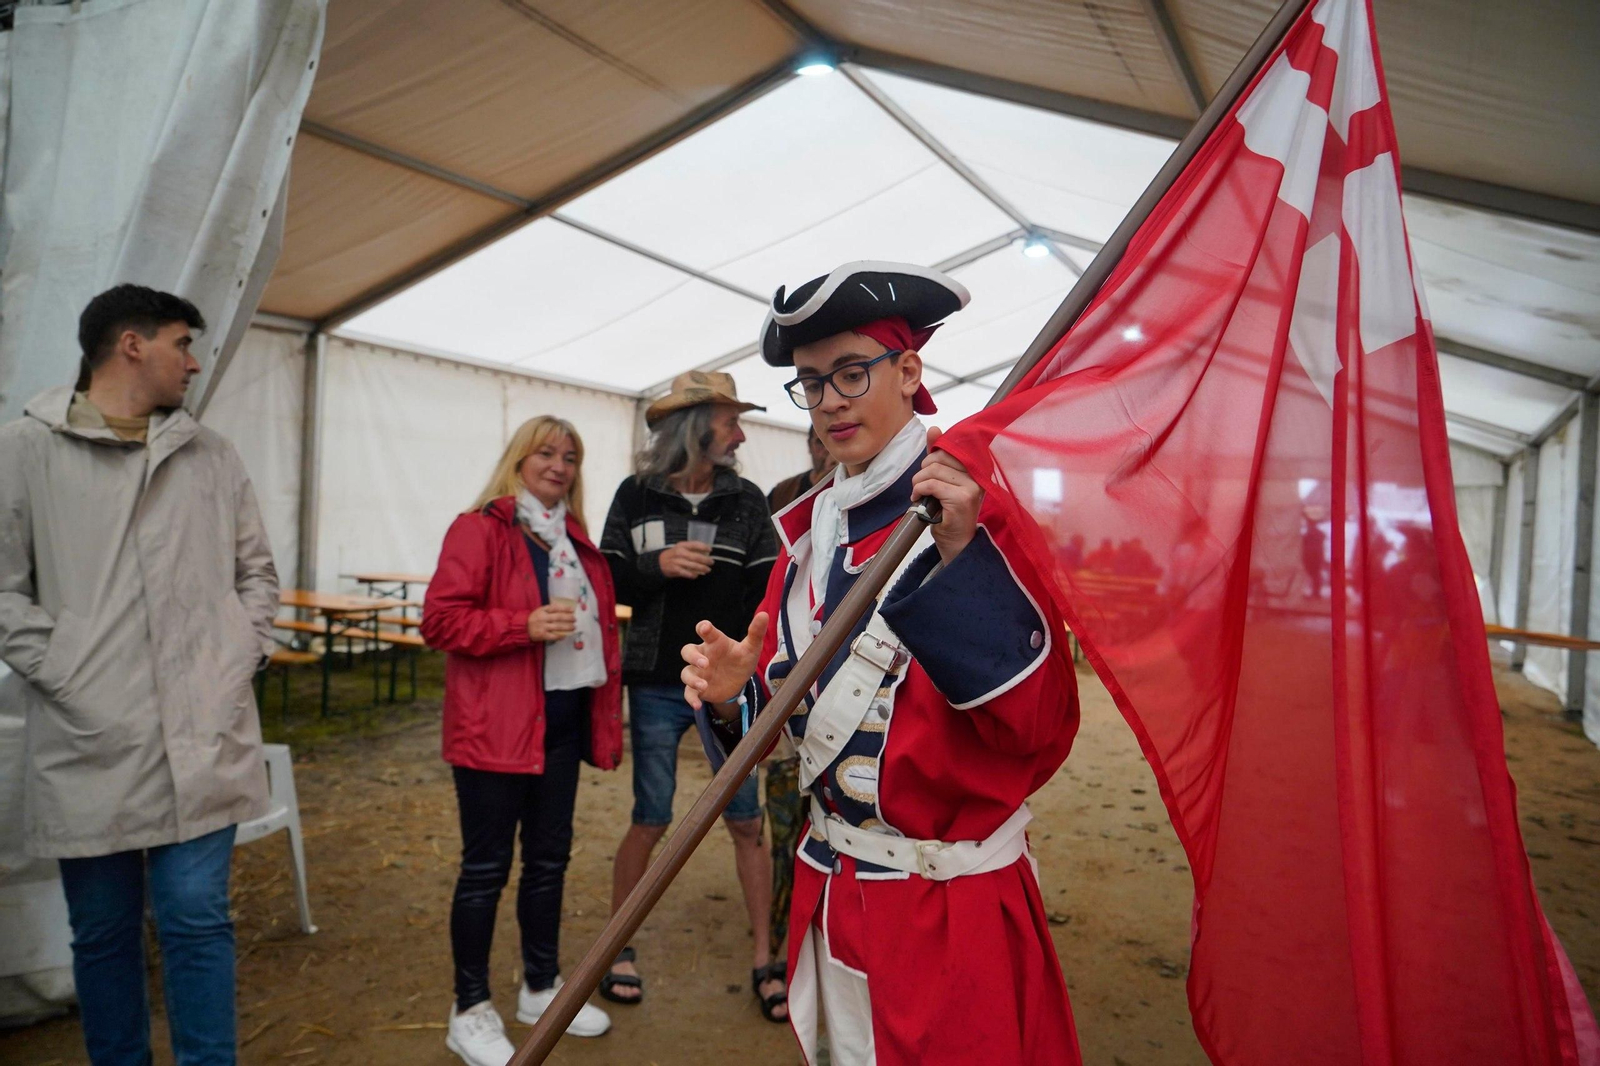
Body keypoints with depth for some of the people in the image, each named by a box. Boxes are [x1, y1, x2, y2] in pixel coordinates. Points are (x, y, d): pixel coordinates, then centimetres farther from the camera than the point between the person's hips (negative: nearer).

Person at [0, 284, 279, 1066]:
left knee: (197, 920, 6)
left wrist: (243, 659, 3)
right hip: (87, 742, -1)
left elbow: (256, 571, 14)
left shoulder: (212, 456, 10)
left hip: (204, 739, 2)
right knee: (102, 933, 14)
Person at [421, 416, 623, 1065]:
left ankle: (541, 988, 34)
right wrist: (525, 625, -25)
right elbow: (440, 620, -14)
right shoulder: (479, 529, -7)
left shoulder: (576, 541, 15)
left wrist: (606, 714, 17)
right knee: (487, 867, 4)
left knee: (550, 859, 16)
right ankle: (469, 1011, 21)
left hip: (561, 724, 7)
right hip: (496, 729, -7)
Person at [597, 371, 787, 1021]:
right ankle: (621, 948, 32)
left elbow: (768, 593, -2)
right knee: (651, 821, 9)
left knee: (746, 820, 6)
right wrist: (657, 565, -18)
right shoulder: (636, 495, 0)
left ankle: (764, 960, 22)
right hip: (657, 686, -1)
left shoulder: (746, 500, 2)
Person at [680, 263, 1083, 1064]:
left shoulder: (979, 506, -14)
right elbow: (789, 697, 9)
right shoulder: (809, 526, 4)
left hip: (954, 903, -6)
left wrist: (961, 559, -30)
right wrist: (735, 694, -12)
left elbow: (1040, 724, -22)